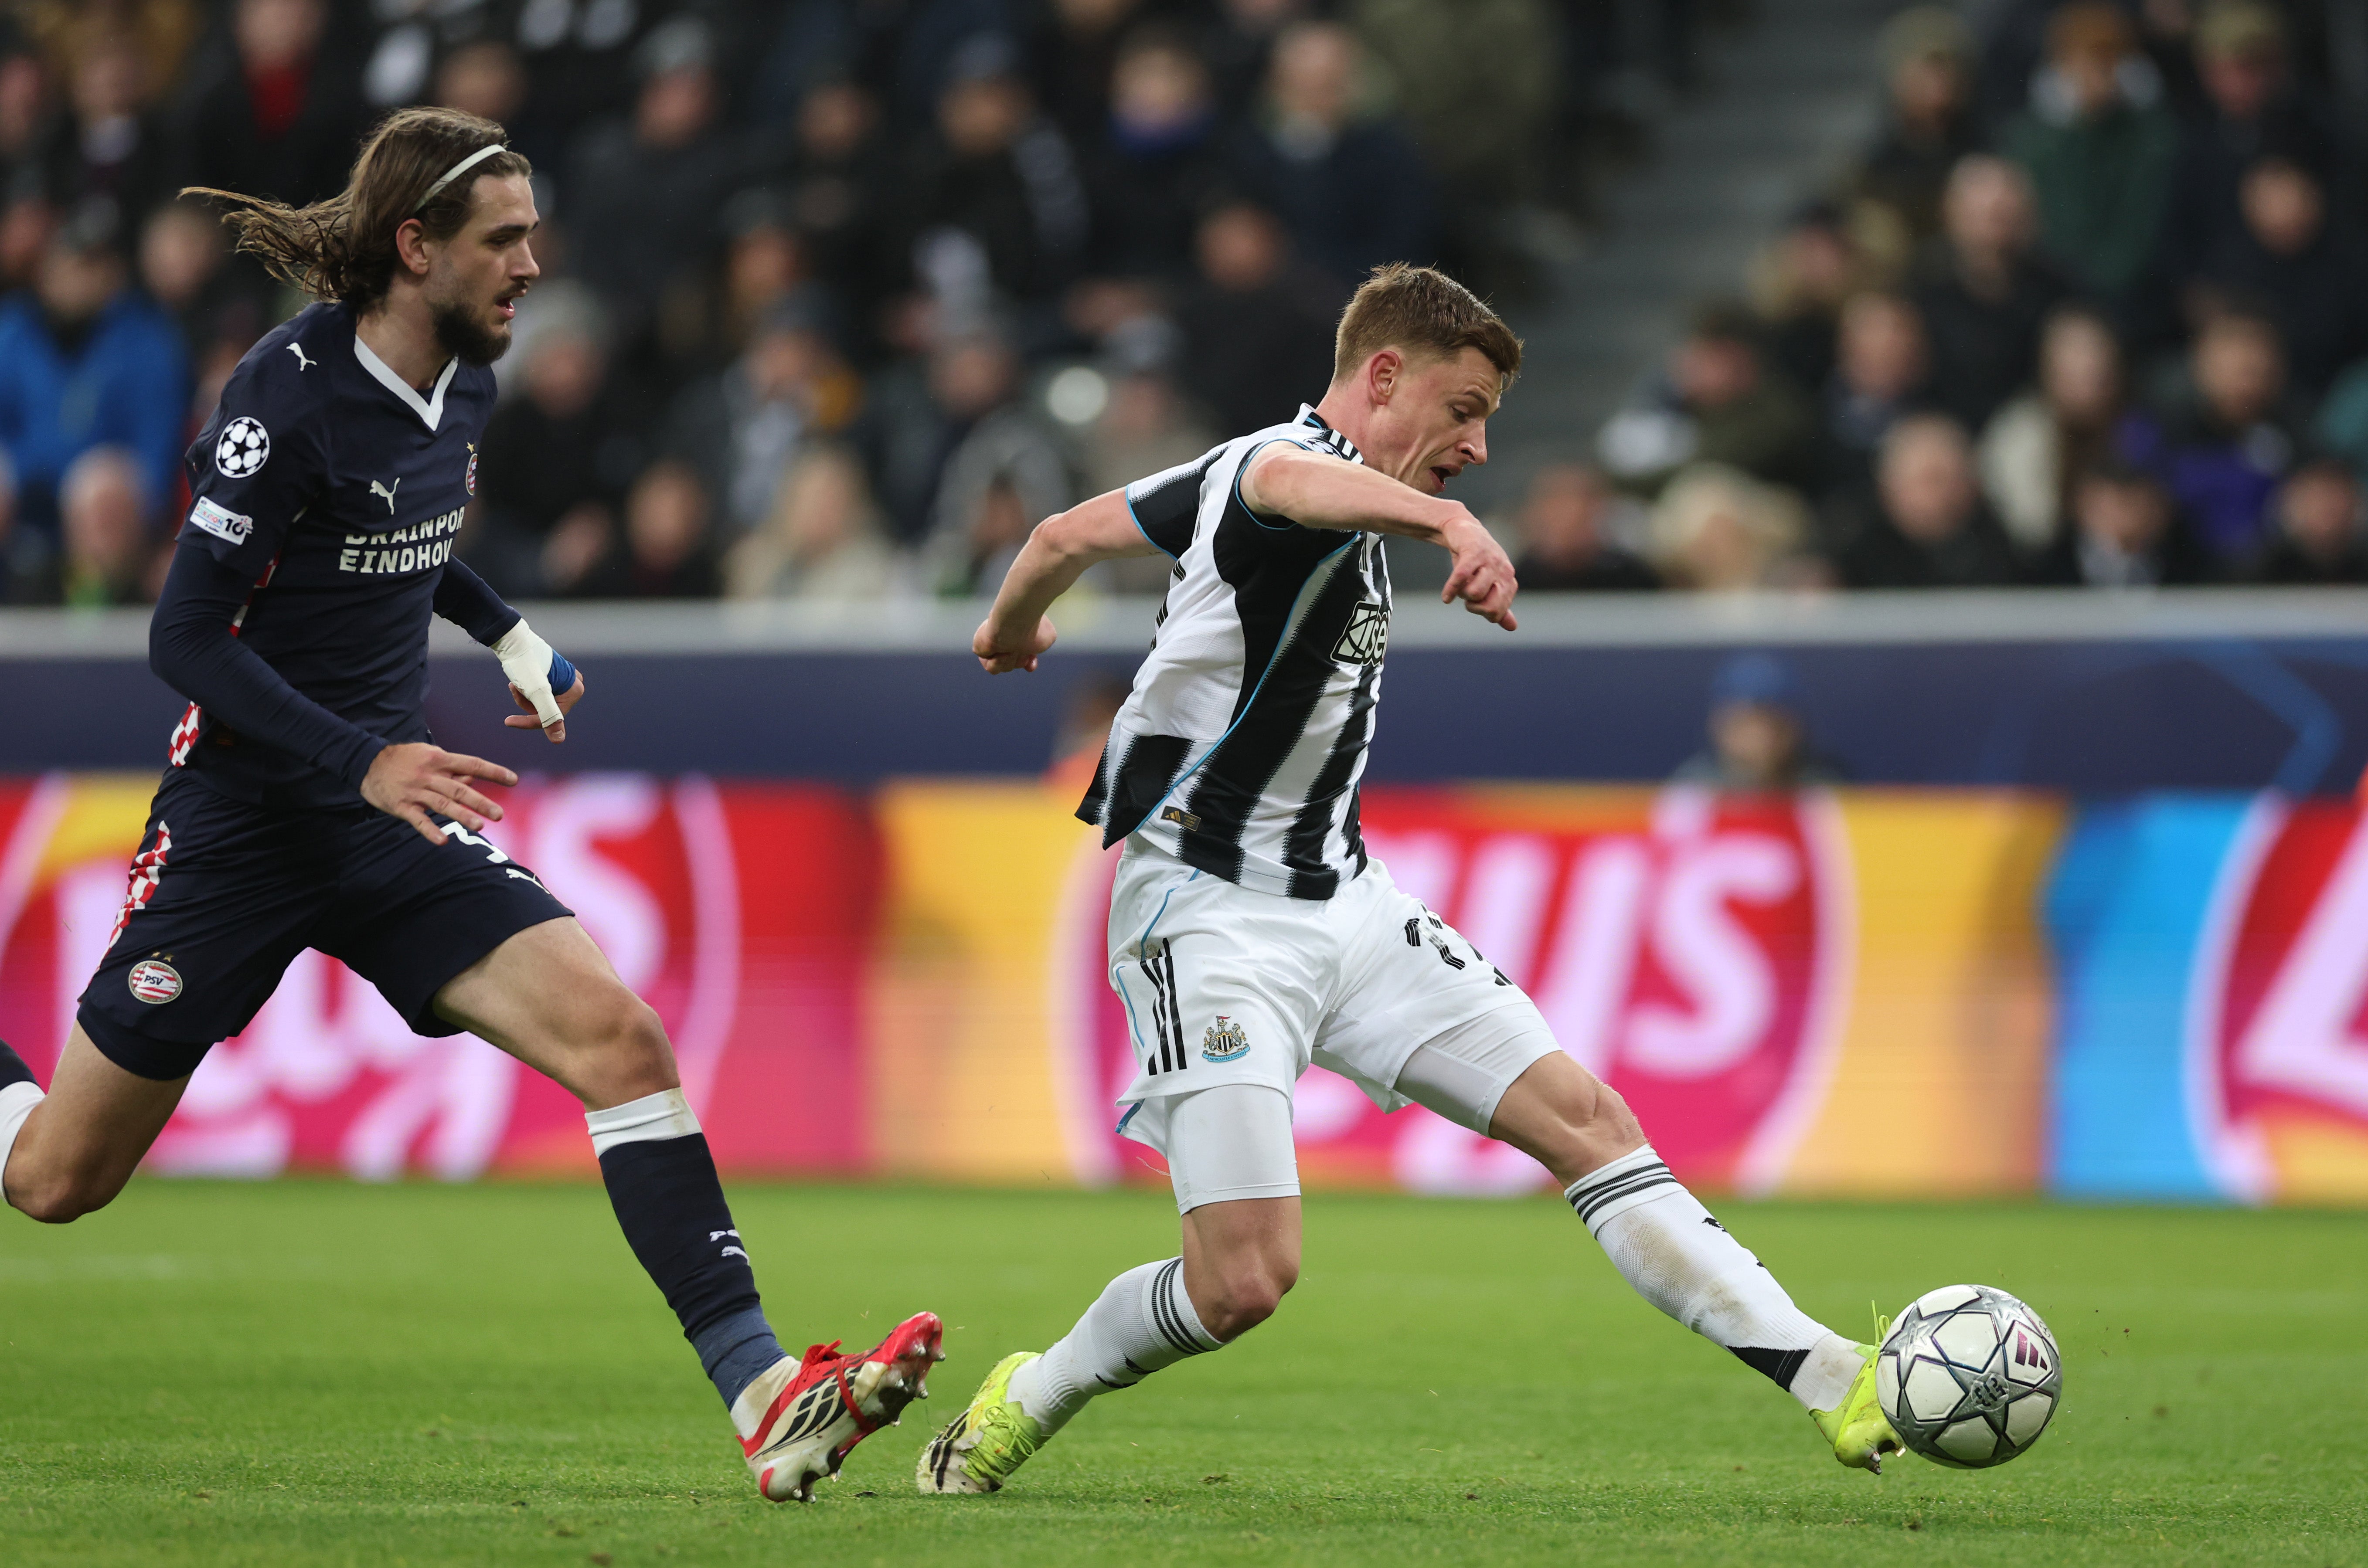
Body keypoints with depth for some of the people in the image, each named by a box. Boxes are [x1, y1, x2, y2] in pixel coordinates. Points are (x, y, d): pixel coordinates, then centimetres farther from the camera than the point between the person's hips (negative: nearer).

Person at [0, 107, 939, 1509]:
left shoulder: (466, 384, 3)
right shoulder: (291, 392, -19)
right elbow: (186, 636, -19)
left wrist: (510, 635, 15)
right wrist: (363, 762, -27)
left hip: (401, 810, 5)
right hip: (245, 812, -5)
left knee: (619, 1035, -19)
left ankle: (762, 1396, -25)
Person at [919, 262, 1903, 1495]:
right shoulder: (1286, 462, -17)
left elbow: (1070, 532, 23)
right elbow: (1301, 483, -45)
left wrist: (1010, 629, 45)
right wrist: (1448, 521, -65)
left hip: (1342, 906, 10)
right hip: (1215, 918, -10)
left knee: (1585, 1117, -1)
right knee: (1245, 1280, -16)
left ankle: (1828, 1379, -3)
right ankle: (1025, 1406, 11)